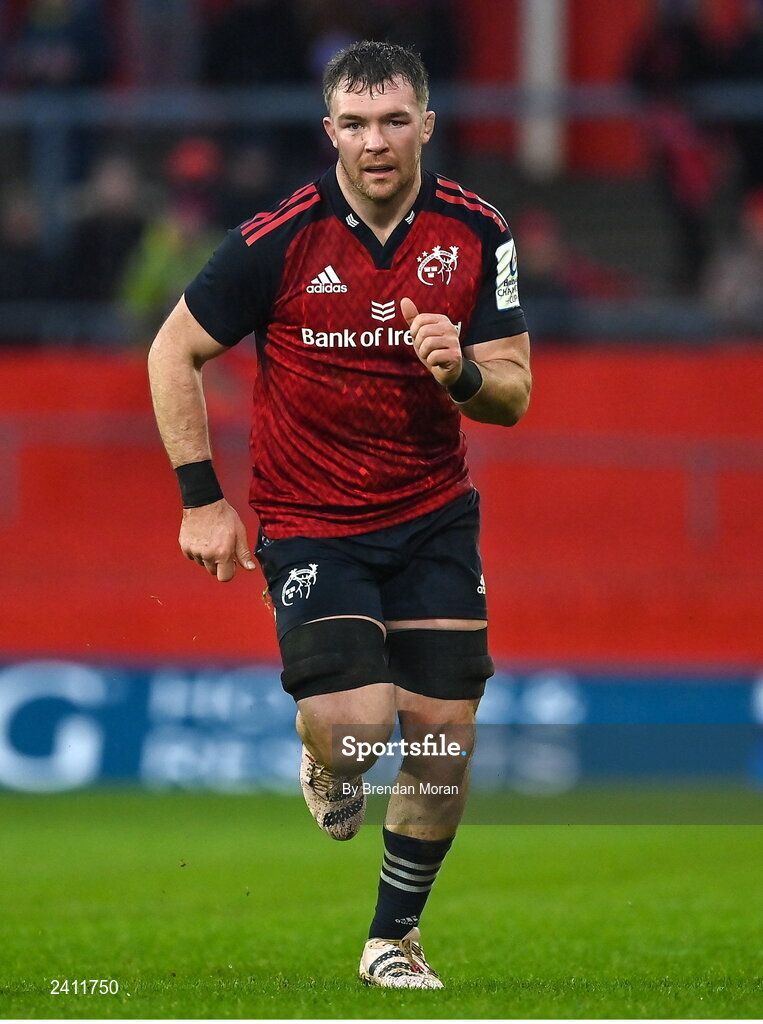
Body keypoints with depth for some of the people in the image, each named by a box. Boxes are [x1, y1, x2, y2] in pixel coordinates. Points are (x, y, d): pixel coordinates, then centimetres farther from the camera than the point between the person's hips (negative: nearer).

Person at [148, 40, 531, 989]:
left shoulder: (476, 231, -5)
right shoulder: (280, 238, -14)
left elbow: (514, 393, 0)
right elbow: (173, 352, -3)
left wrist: (462, 372, -23)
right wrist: (202, 499, -6)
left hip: (434, 518, 3)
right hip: (310, 525, -3)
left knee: (442, 740, 0)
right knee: (354, 727, -19)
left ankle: (394, 938, 21)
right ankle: (324, 764, 21)